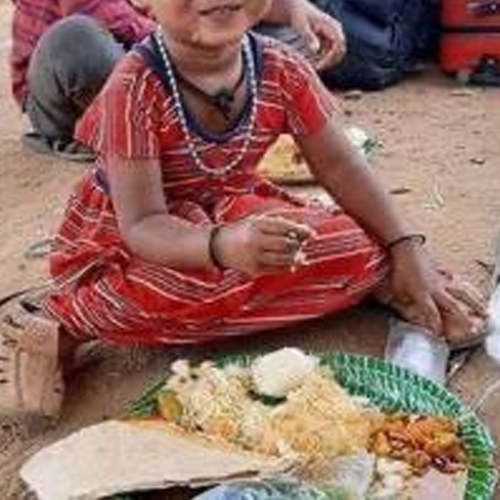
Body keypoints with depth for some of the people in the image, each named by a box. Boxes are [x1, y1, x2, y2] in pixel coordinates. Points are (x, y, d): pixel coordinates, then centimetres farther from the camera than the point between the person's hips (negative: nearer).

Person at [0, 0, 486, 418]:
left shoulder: (283, 70, -14)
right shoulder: (134, 88, -26)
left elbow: (340, 166, -4)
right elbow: (142, 226, -29)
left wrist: (407, 251, -14)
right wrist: (225, 245, -50)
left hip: (234, 215, 3)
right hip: (122, 241, -2)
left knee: (362, 252, -16)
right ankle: (64, 322, -21)